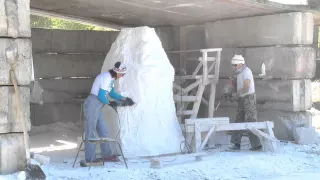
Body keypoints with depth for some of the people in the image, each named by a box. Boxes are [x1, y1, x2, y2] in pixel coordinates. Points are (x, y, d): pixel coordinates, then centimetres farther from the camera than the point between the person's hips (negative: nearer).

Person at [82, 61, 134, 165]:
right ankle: (90, 158, 2)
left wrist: (124, 99, 18)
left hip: (96, 106, 10)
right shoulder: (106, 78, -18)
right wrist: (110, 103, -3)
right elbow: (101, 96, -19)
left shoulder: (110, 78, 12)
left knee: (103, 131, 11)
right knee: (91, 131, -3)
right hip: (92, 105, -10)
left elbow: (112, 93, 23)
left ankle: (106, 155, 17)